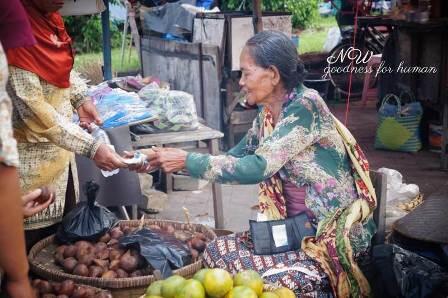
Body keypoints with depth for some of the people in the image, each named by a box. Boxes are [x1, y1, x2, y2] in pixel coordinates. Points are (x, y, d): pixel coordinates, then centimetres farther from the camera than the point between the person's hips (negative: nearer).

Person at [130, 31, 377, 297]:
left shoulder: (304, 107, -19)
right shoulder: (268, 112, 6)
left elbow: (258, 167, -27)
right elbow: (235, 158, 9)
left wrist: (187, 161, -21)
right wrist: (164, 162, 0)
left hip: (336, 230, -8)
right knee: (216, 252, -3)